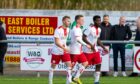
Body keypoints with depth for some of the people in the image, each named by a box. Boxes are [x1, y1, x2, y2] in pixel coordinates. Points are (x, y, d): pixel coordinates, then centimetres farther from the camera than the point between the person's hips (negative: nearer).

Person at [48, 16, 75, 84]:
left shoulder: (67, 29, 3)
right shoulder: (58, 30, -19)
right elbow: (56, 42, -23)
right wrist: (64, 48, -31)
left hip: (64, 51, 6)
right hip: (56, 51, -6)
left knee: (69, 64, -8)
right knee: (53, 66, 7)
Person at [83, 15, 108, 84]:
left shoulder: (99, 29, 10)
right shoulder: (90, 29, -17)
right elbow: (84, 38, -20)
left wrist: (103, 47, 16)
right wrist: (91, 45, -26)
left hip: (95, 50, 8)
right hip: (88, 50, -8)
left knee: (98, 64, 0)